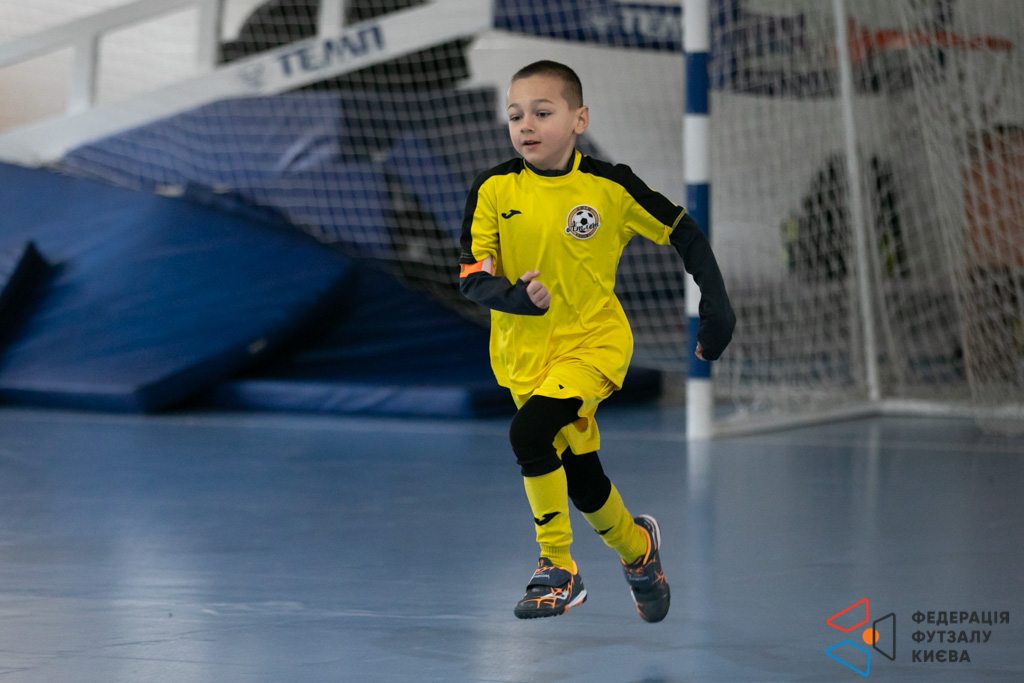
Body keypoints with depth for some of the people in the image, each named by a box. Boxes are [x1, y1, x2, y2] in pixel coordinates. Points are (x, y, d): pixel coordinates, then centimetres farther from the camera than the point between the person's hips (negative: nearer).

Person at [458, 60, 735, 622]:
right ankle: (636, 548, 44)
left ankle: (558, 569, -12)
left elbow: (684, 234, 1)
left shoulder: (610, 187, -10)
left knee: (528, 434, -28)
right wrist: (515, 297, -27)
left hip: (594, 342, -3)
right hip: (525, 354, 3)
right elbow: (471, 276, -7)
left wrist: (716, 305, -4)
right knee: (580, 479, 11)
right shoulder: (493, 191, -7)